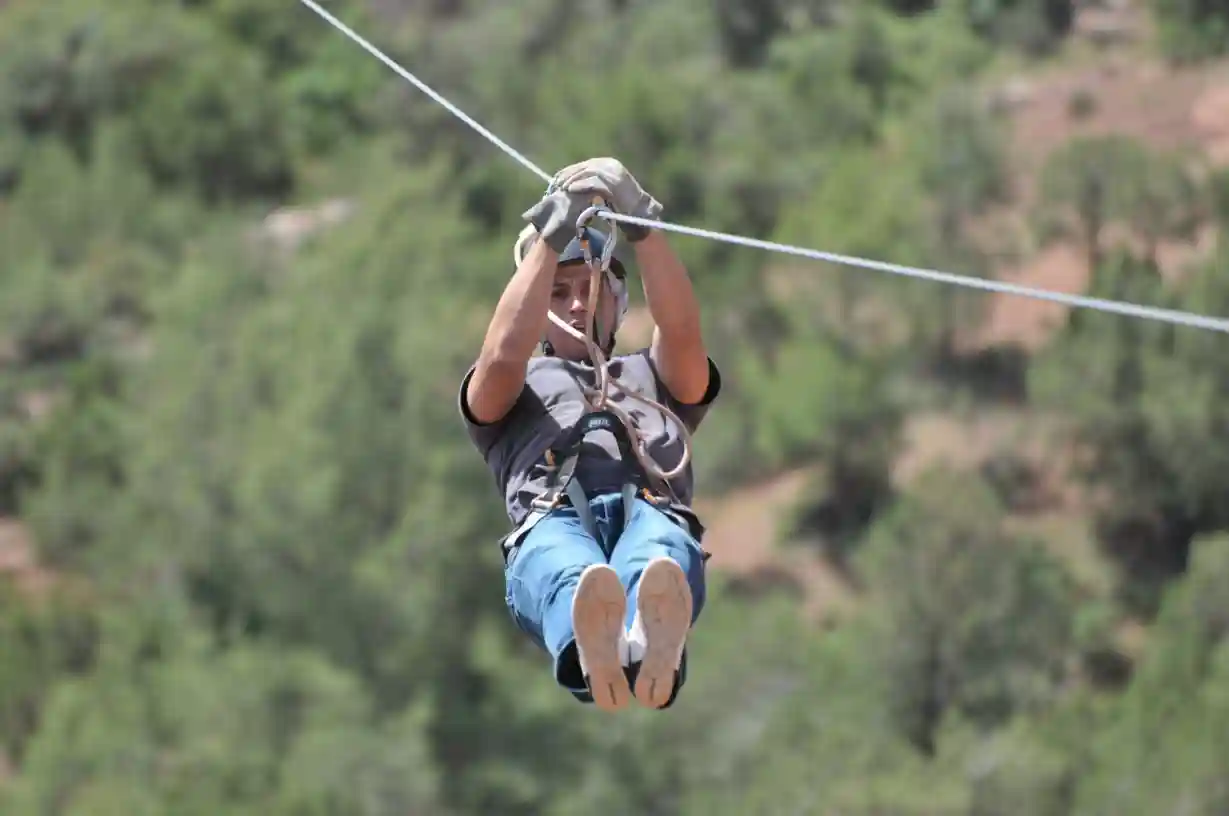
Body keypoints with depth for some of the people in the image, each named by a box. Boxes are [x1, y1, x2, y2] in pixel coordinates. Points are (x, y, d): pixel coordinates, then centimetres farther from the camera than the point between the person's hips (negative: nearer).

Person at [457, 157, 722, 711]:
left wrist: (641, 226, 3)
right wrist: (550, 239, 6)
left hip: (655, 511, 1)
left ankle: (651, 638, -78)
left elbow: (681, 329, 16)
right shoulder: (514, 389, 38)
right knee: (567, 571, -43)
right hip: (550, 517, -1)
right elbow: (504, 354, 11)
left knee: (658, 556, -42)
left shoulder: (652, 376, 41)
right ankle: (594, 648, -79)